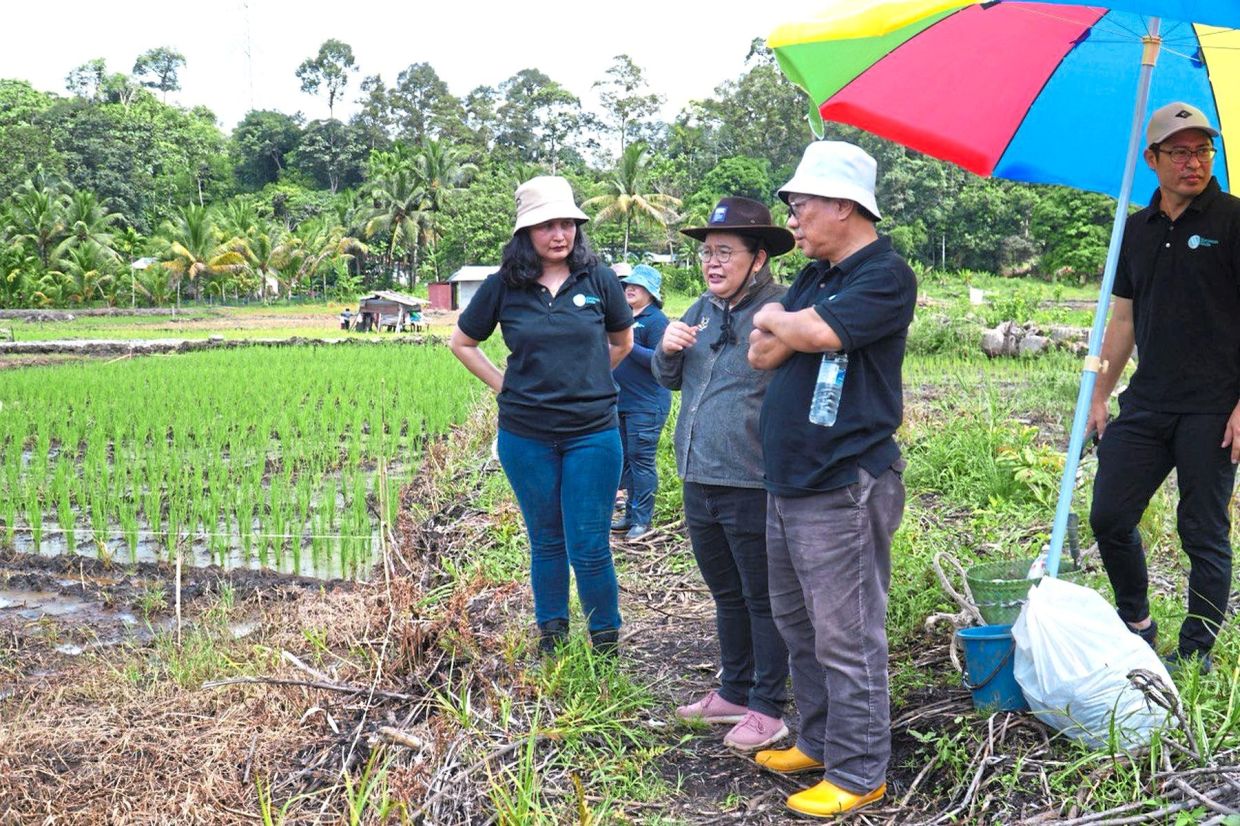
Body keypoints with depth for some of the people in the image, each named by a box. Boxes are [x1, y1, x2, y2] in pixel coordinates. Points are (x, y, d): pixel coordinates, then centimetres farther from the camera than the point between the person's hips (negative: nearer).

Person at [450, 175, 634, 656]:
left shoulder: (598, 279, -1)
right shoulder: (503, 287, -2)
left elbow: (622, 341, 15)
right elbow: (462, 343, 12)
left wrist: (584, 381, 10)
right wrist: (503, 386, 4)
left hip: (592, 433, -1)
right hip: (525, 436, 1)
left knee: (589, 548, 0)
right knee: (546, 542, 13)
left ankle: (605, 647, 15)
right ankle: (550, 639, 27)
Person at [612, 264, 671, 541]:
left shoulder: (656, 320, -11)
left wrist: (629, 345, -23)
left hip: (646, 405, -9)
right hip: (621, 402, 9)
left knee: (641, 461, -4)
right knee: (624, 460, 13)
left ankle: (642, 519, 5)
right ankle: (631, 514, 23)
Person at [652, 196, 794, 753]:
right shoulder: (703, 310, 11)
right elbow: (669, 379, 20)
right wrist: (667, 349, 1)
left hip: (752, 487, -8)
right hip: (700, 482, 8)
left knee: (763, 599, 6)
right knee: (726, 593, 21)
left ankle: (767, 709, 19)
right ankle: (735, 691, 37)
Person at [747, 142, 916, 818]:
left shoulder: (884, 275, -10)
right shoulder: (814, 278, 16)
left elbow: (821, 331, -25)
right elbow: (761, 354, 7)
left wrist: (777, 319, -5)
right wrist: (796, 328, -11)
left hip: (842, 490, -9)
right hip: (787, 484, 9)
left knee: (845, 639, -2)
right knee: (796, 623, 18)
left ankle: (858, 773, 10)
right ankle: (818, 742, 33)